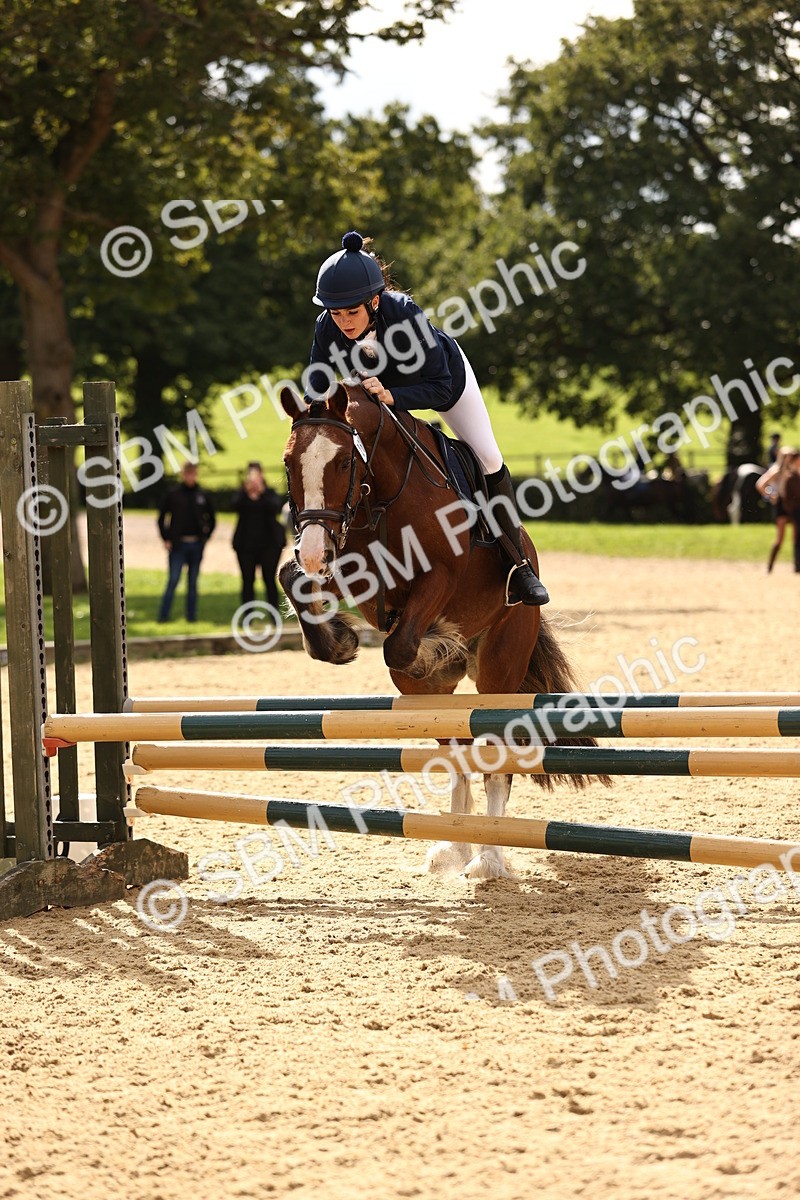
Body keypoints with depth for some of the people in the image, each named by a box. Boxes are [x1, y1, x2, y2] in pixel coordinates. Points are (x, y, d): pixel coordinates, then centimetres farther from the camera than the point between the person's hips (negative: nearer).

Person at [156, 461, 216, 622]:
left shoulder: (201, 495, 6)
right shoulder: (173, 494, -1)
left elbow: (211, 519, 17)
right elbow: (162, 518, 3)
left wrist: (205, 536, 7)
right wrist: (166, 539, -2)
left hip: (197, 546, 3)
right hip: (178, 544, -3)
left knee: (193, 583, 7)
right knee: (173, 581, -7)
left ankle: (191, 616, 13)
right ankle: (163, 616, -4)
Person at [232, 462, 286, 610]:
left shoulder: (269, 494, 4)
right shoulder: (242, 494, 6)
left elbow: (276, 507, -17)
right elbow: (236, 507, -15)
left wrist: (262, 492, -27)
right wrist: (246, 491, -28)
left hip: (269, 543, -1)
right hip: (246, 544, 1)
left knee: (269, 580, -1)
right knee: (247, 582, 2)